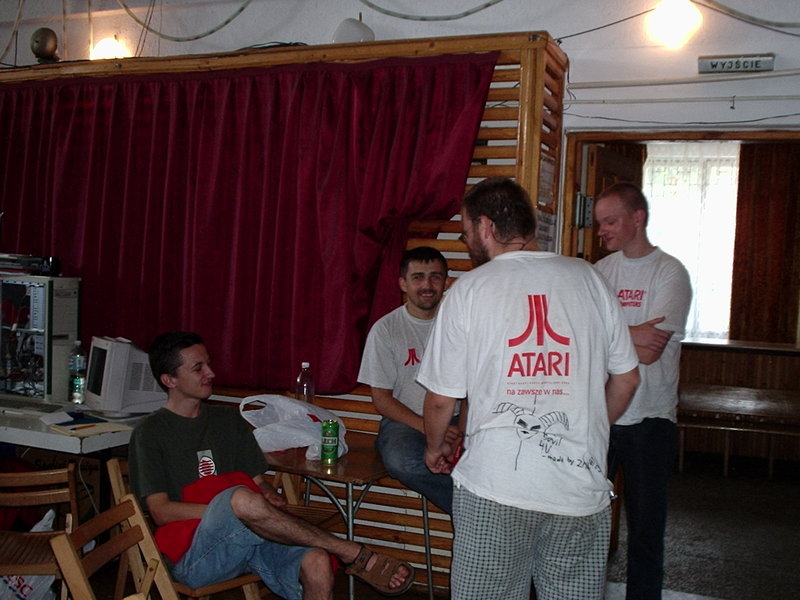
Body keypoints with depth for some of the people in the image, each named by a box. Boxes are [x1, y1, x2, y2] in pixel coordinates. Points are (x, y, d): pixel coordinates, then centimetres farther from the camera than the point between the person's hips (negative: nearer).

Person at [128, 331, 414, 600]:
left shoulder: (229, 420, 20)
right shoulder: (150, 433, 4)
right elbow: (161, 512, -5)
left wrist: (269, 496, -5)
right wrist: (230, 508, -14)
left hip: (249, 536, 4)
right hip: (194, 555, -4)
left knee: (317, 562, -28)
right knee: (241, 499, -37)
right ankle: (355, 555, -24)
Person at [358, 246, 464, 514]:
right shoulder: (386, 329, 0)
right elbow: (382, 399, -2)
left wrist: (462, 432, -16)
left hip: (454, 421, 1)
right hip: (404, 421, -1)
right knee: (401, 460, -36)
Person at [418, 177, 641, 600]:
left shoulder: (469, 289, -3)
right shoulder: (587, 278, 5)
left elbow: (441, 398, 1)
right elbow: (626, 379, 11)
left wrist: (434, 447, 21)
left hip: (493, 489, -2)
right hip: (582, 486, 3)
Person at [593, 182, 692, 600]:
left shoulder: (669, 273, -6)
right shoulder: (600, 271, 8)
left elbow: (650, 351, -17)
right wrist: (628, 335, -17)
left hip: (648, 419, -4)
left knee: (645, 521, 7)